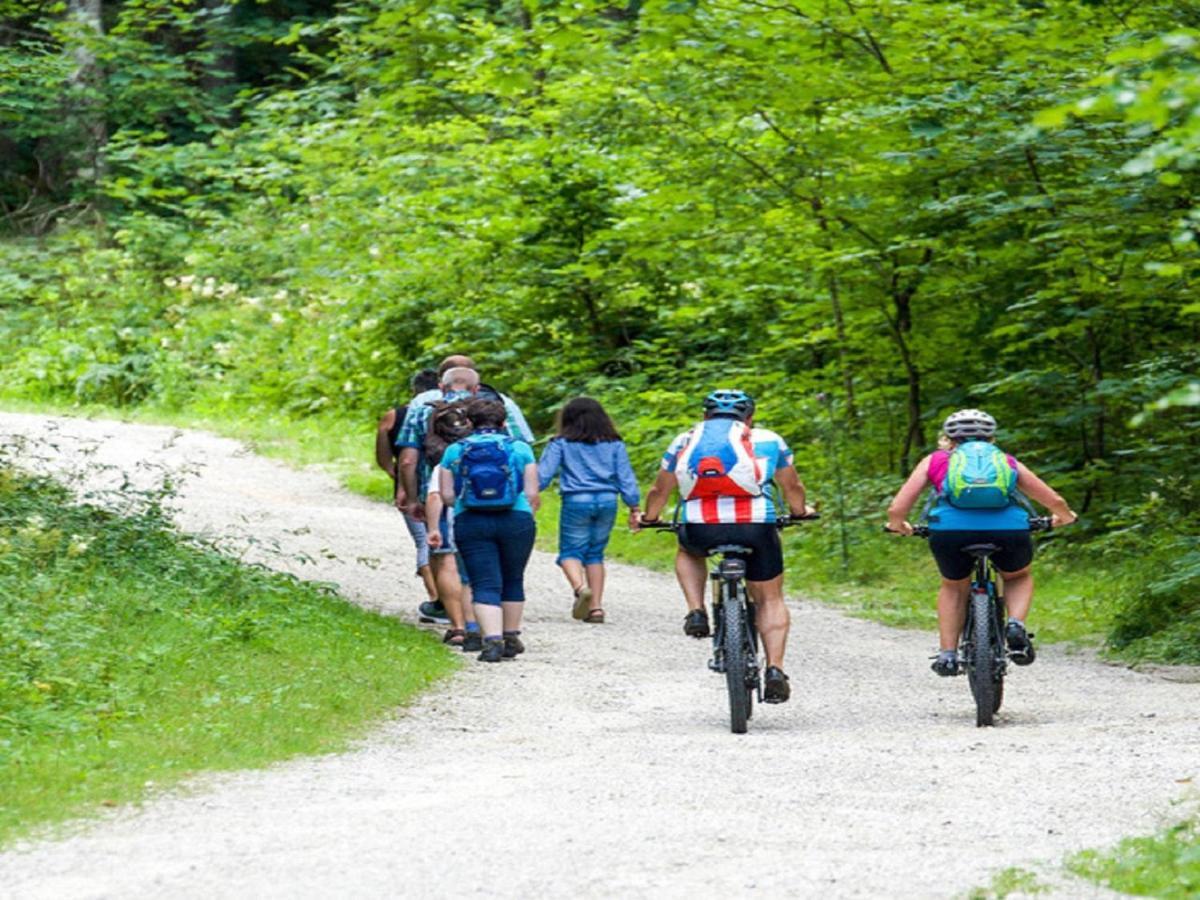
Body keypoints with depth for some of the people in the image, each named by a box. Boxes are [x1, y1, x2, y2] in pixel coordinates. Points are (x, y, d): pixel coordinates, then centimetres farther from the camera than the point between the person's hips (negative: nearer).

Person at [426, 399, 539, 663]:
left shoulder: (454, 451, 7)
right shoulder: (520, 448, 5)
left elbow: (445, 495, 3)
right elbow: (532, 493, 2)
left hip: (470, 523, 0)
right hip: (516, 521, 0)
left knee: (485, 585, -2)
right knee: (513, 581, 17)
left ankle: (492, 640, -20)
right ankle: (511, 638, 25)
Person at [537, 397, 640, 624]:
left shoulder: (561, 444, 2)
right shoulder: (614, 444, 9)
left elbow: (543, 473, -2)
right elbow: (626, 477, 9)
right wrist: (633, 506, 13)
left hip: (576, 501, -3)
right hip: (607, 501, 3)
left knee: (570, 551, 4)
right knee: (596, 554, 14)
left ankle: (580, 587, -26)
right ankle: (596, 606, 9)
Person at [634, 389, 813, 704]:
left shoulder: (684, 442, 20)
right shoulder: (768, 441, 18)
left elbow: (660, 492, 28)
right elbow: (793, 488, 30)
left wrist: (648, 519, 47)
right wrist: (801, 512, 50)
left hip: (699, 528, 1)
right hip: (755, 526, -1)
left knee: (687, 554, 35)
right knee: (770, 599, 16)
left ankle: (696, 612, 14)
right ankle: (775, 672, 2)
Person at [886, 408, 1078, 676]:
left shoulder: (935, 461, 28)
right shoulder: (1008, 462, 31)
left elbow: (896, 509, 21)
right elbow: (1055, 501, 32)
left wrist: (898, 525, 44)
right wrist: (1064, 517, 54)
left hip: (950, 530, 0)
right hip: (1008, 529, 0)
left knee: (953, 587, 31)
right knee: (1018, 578, 32)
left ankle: (947, 654, 20)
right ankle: (1016, 626, 6)